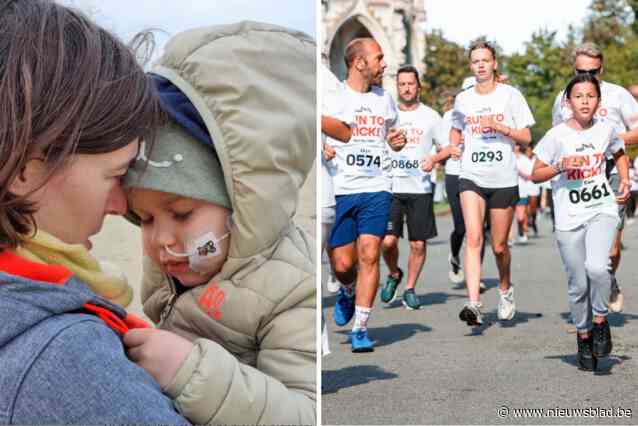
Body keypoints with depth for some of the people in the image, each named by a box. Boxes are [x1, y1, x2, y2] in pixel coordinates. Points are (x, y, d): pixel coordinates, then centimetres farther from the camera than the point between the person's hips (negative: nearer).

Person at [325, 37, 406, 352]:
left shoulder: (384, 98, 14)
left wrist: (397, 141, 5)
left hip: (376, 188, 2)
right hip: (338, 189, -2)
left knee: (369, 256, -11)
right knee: (342, 264, 0)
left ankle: (360, 328, -4)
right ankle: (349, 293, 36)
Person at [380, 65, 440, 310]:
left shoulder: (431, 116, 5)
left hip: (420, 189, 0)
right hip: (390, 187, 0)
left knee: (418, 243, 0)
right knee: (388, 241, -9)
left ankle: (410, 289, 16)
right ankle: (394, 275, 20)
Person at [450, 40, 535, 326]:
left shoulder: (511, 95, 1)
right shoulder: (462, 99, 9)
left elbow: (526, 137, 1)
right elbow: (455, 129, 26)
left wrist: (500, 127, -14)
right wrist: (454, 147, 5)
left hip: (504, 180, -1)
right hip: (471, 177, 1)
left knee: (499, 246, 8)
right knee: (473, 238, -17)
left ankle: (505, 290, 37)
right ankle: (473, 304, -23)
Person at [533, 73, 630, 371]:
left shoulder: (606, 129, 2)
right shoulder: (557, 135, -6)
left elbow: (619, 154, 23)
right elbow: (536, 174, -1)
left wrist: (625, 182, 8)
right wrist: (561, 166, -17)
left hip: (602, 210, 1)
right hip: (569, 218, 0)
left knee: (596, 267, -24)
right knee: (578, 284, 4)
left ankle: (600, 320, 1)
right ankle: (583, 337, 26)